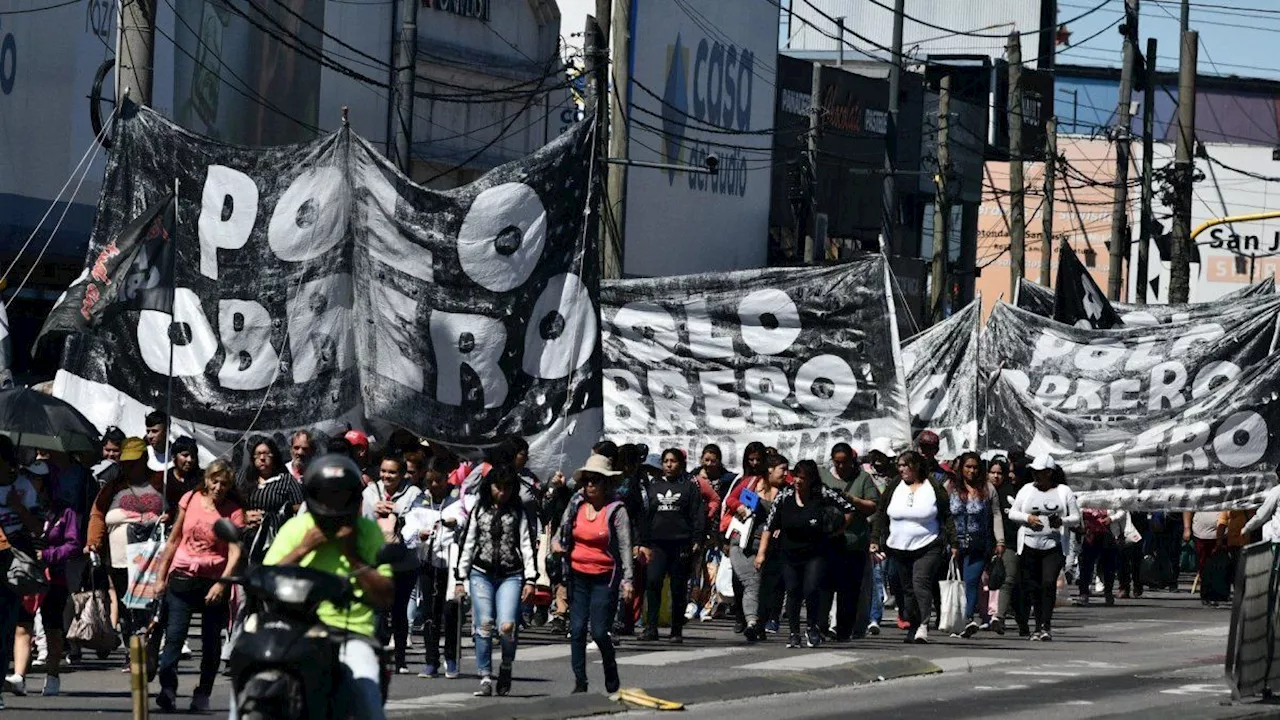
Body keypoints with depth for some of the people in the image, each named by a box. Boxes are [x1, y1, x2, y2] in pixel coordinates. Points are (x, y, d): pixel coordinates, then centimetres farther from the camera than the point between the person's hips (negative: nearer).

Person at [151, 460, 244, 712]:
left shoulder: (234, 511, -4)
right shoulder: (190, 499, 5)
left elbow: (235, 552, -13)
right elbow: (174, 540, 13)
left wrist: (222, 584, -27)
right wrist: (161, 576, 12)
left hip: (215, 580, -1)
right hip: (183, 577, 1)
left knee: (211, 639, 6)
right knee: (174, 634, -13)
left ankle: (202, 695, 15)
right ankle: (167, 688, -23)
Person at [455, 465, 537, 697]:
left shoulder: (518, 512, 8)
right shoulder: (479, 510, 13)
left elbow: (527, 545, 5)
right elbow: (468, 544, 15)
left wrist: (530, 579, -3)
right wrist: (461, 578, 11)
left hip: (510, 576, -2)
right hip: (481, 574, 2)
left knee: (507, 626, -16)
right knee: (483, 626, -7)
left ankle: (506, 667, 11)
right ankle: (485, 678, -2)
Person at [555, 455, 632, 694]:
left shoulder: (616, 510, -6)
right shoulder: (575, 506, 6)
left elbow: (625, 546, -7)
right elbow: (562, 530, 23)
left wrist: (627, 580, -12)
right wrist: (558, 544, 1)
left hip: (604, 578, -4)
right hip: (578, 575, 4)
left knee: (599, 631, -7)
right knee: (577, 629, 0)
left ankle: (612, 681, 14)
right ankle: (580, 682, 7)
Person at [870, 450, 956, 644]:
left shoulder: (935, 488, 1)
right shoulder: (893, 487, 8)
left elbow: (947, 517, 4)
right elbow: (881, 515, 11)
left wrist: (953, 544, 0)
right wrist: (875, 539, 2)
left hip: (928, 548, -4)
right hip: (899, 548, 4)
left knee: (921, 583, -21)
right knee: (908, 589, 6)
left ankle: (923, 625, -28)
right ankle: (912, 628, 12)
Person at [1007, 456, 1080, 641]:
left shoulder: (1064, 492, 6)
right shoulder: (1026, 490, 10)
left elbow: (1076, 518, 7)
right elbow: (1012, 513, 10)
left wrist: (1062, 521, -14)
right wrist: (1028, 518, -9)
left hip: (1054, 545, -2)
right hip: (1029, 545, 2)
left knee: (1049, 584, -16)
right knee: (1032, 587, 1)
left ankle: (1046, 626, -15)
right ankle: (1039, 626, 8)